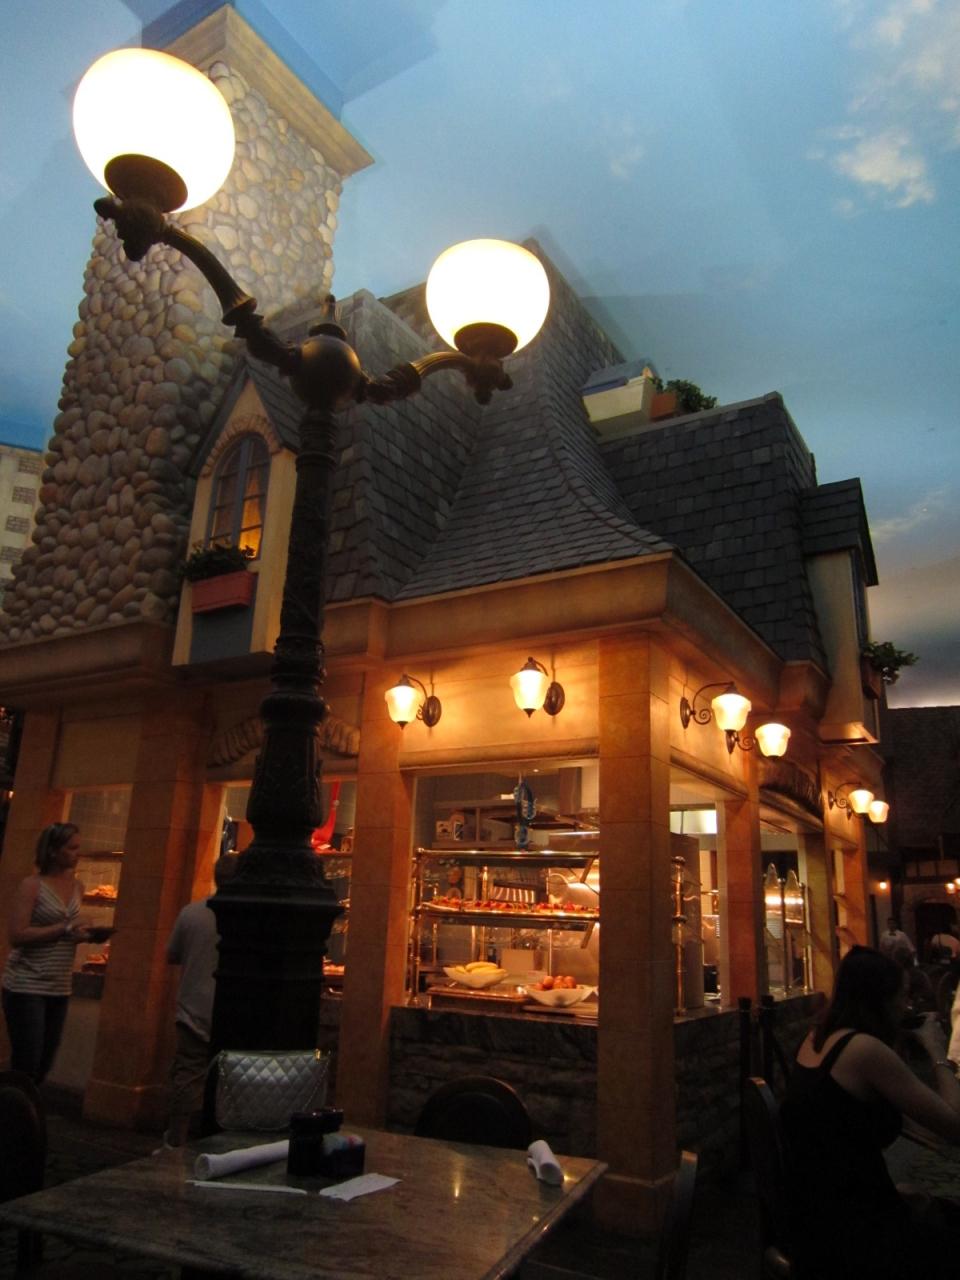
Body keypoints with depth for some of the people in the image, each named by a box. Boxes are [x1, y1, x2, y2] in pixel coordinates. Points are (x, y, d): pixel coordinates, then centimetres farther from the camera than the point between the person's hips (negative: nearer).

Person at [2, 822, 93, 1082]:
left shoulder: (77, 887, 9)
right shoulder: (32, 886, -10)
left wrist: (84, 934, 0)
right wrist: (65, 929, -21)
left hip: (60, 988, 6)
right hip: (27, 986, -6)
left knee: (44, 1065, 12)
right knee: (25, 1064, -3)